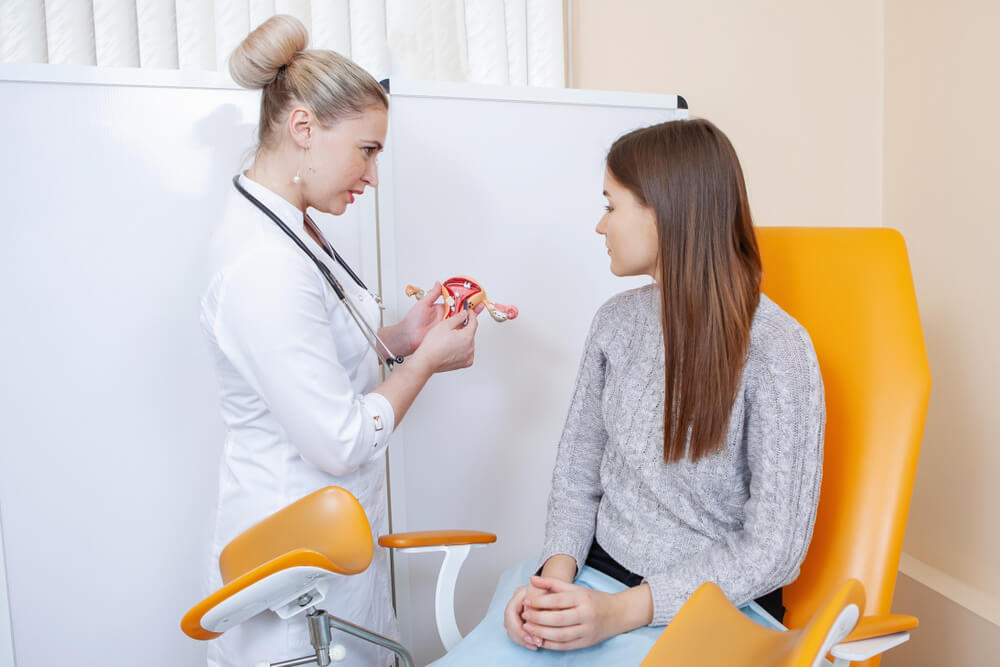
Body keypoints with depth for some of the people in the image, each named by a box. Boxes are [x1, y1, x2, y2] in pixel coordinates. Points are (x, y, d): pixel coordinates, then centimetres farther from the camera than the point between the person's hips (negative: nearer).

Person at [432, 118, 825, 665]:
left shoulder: (775, 350, -14)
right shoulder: (616, 321, 2)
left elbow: (773, 548, -12)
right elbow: (577, 470, 7)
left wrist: (623, 610, -18)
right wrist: (557, 571, -10)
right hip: (596, 579, 4)